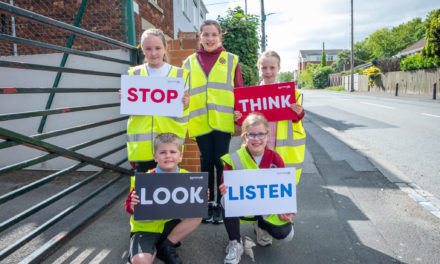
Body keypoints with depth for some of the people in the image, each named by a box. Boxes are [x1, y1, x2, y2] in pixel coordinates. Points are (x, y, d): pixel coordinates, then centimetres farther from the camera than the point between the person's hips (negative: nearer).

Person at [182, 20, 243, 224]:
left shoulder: (231, 60, 7)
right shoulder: (190, 62, 11)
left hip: (222, 120, -1)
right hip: (200, 121, 2)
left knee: (221, 160, 1)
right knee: (206, 160, 8)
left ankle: (221, 203, 17)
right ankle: (208, 202, 22)